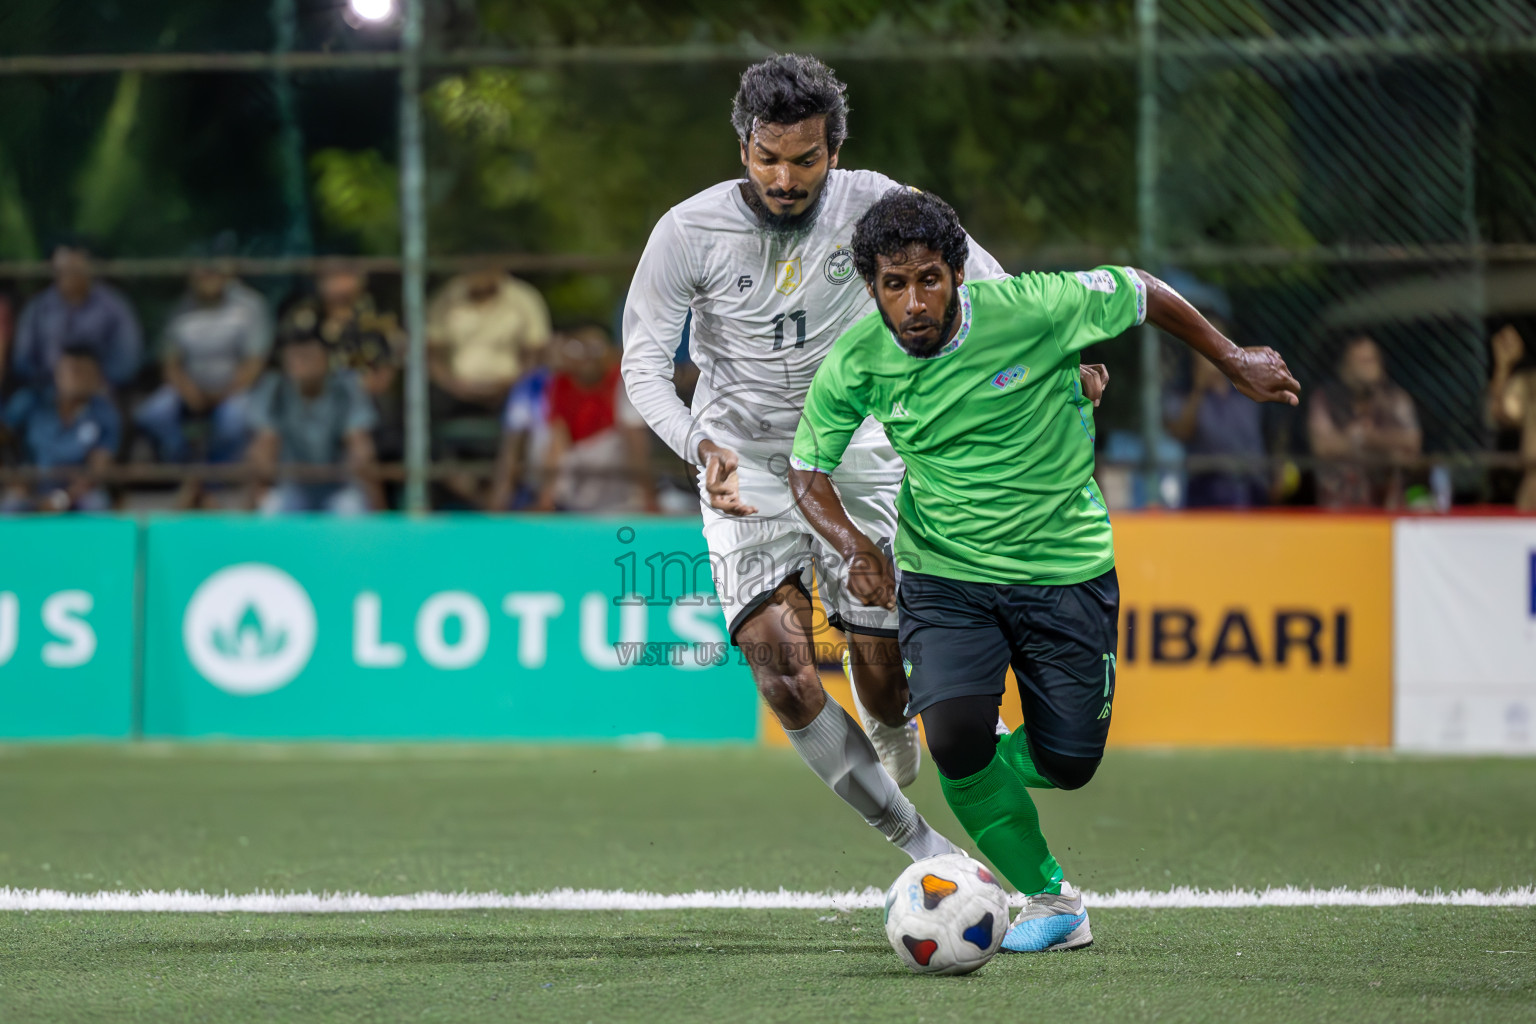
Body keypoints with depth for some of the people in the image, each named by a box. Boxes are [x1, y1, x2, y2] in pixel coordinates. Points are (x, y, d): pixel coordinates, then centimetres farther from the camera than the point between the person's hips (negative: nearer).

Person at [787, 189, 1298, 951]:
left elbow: (1141, 294, -3)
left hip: (1065, 568, 0)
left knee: (1068, 763, 0)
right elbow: (808, 470, 3)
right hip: (942, 575, 0)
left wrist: (1234, 363, 8)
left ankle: (994, 765, 38)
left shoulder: (1030, 310, -21)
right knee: (954, 736, -22)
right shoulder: (854, 366, -14)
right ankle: (1048, 900, -1)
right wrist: (854, 546, -17)